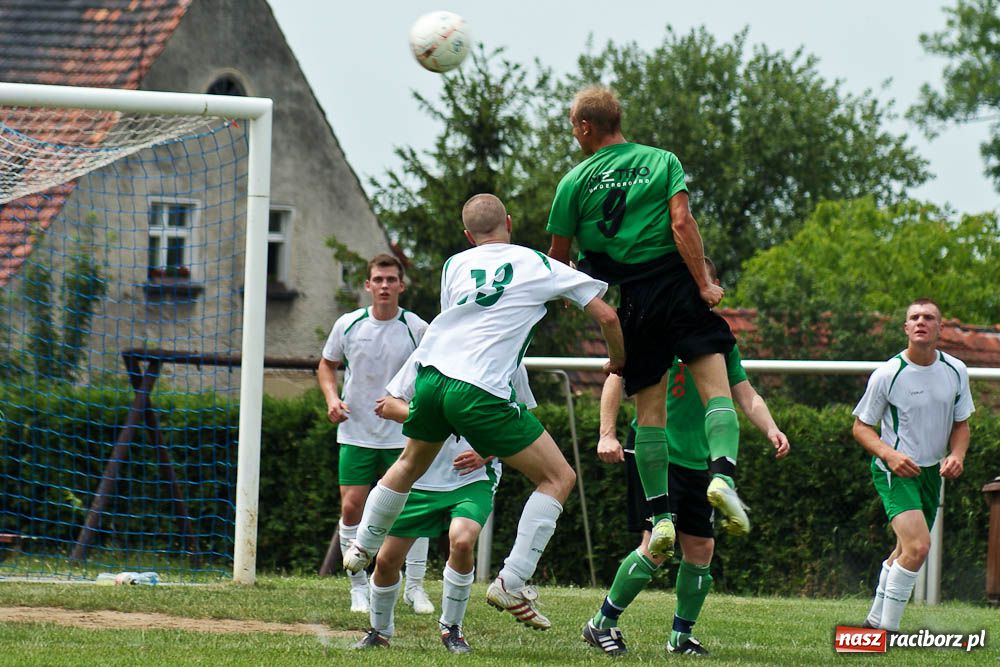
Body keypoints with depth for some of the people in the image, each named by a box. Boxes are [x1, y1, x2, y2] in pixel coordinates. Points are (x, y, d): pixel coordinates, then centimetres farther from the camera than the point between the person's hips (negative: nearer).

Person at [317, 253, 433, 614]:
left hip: (404, 434, -1)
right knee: (351, 507, -5)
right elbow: (327, 364, 14)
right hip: (356, 432, 1)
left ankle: (415, 587, 11)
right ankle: (359, 587, 7)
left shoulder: (417, 328, -6)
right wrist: (332, 398, -2)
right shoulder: (348, 325, -1)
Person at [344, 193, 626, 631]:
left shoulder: (455, 265, 16)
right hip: (480, 391, -5)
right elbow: (606, 316, 7)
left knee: (410, 464, 33)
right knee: (558, 478, 3)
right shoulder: (539, 265, 7)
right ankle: (511, 584, -8)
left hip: (430, 376, 5)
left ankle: (362, 547, 49)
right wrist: (618, 362, 24)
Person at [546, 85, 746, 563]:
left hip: (630, 302, 1)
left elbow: (558, 258, 11)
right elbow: (681, 223, -7)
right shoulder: (662, 161, 6)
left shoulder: (576, 181, 7)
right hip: (675, 283, -1)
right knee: (715, 386, -8)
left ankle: (660, 514, 2)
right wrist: (704, 282, -8)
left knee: (650, 411, 6)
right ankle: (723, 473, -33)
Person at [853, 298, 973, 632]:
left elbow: (961, 423, 13)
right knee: (918, 546, -23)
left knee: (905, 551, 16)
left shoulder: (955, 371, 0)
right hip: (894, 470, -6)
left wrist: (956, 455, -8)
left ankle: (875, 621, 34)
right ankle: (888, 628, -12)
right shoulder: (887, 374, -14)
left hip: (931, 472, 6)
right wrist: (889, 454, -22)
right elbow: (861, 426, -4)